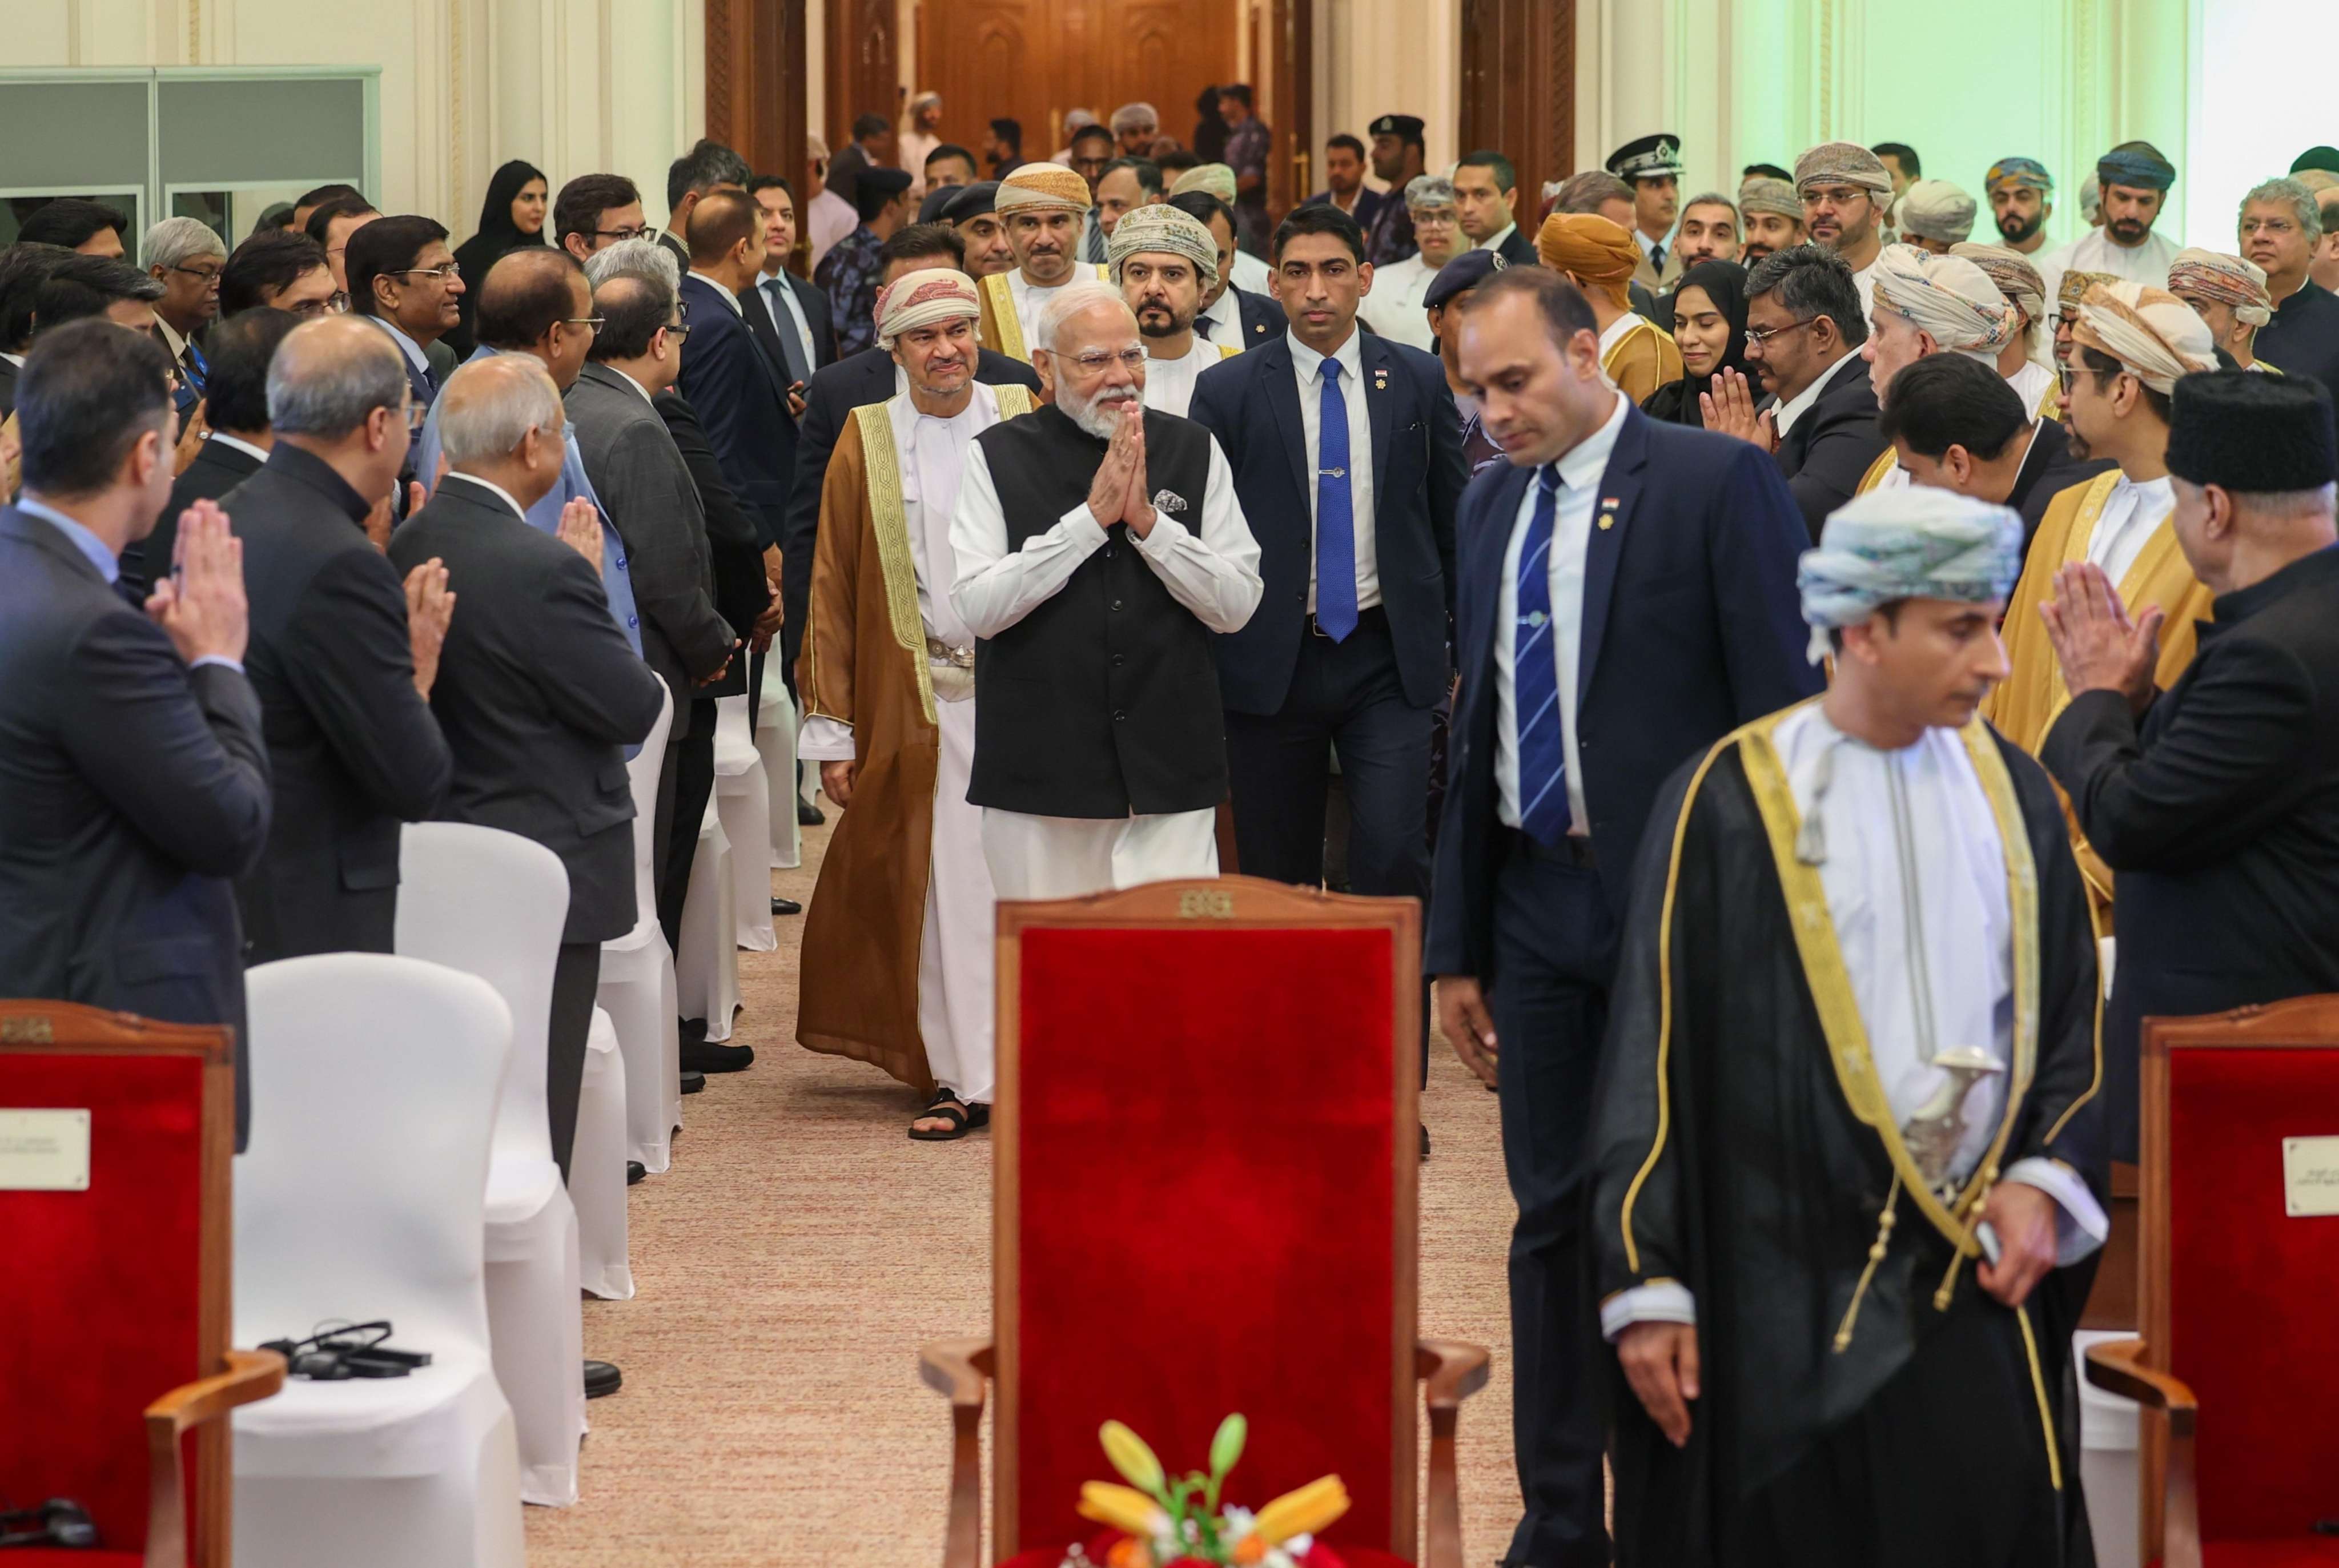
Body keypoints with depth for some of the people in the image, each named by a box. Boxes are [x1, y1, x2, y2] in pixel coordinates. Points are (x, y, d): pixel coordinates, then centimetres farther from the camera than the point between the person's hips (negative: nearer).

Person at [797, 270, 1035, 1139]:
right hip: (920, 700, 0)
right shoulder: (867, 441, 5)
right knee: (944, 885, 0)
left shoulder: (1025, 421, 6)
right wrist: (831, 728, 0)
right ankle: (963, 1076, 6)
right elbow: (832, 589, 5)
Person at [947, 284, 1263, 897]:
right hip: (1038, 774, -1)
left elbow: (1237, 606, 2)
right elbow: (977, 609, -10)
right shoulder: (998, 458, 1)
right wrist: (1091, 517, -14)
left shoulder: (1193, 450, 6)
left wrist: (1147, 520, -11)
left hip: (1168, 774, 1)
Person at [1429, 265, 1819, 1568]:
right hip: (1537, 901, 6)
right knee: (1554, 1216, 10)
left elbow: (1784, 712, -11)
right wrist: (1457, 945, 13)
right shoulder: (1493, 504, 11)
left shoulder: (1718, 483, -9)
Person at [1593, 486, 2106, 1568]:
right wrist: (1643, 1284, -8)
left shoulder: (2010, 795, 8)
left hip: (1974, 1267, 3)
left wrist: (2045, 1180, -2)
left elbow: (2070, 1011, 15)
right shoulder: (1727, 802, -5)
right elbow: (1654, 1047, -5)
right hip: (1784, 1272, -3)